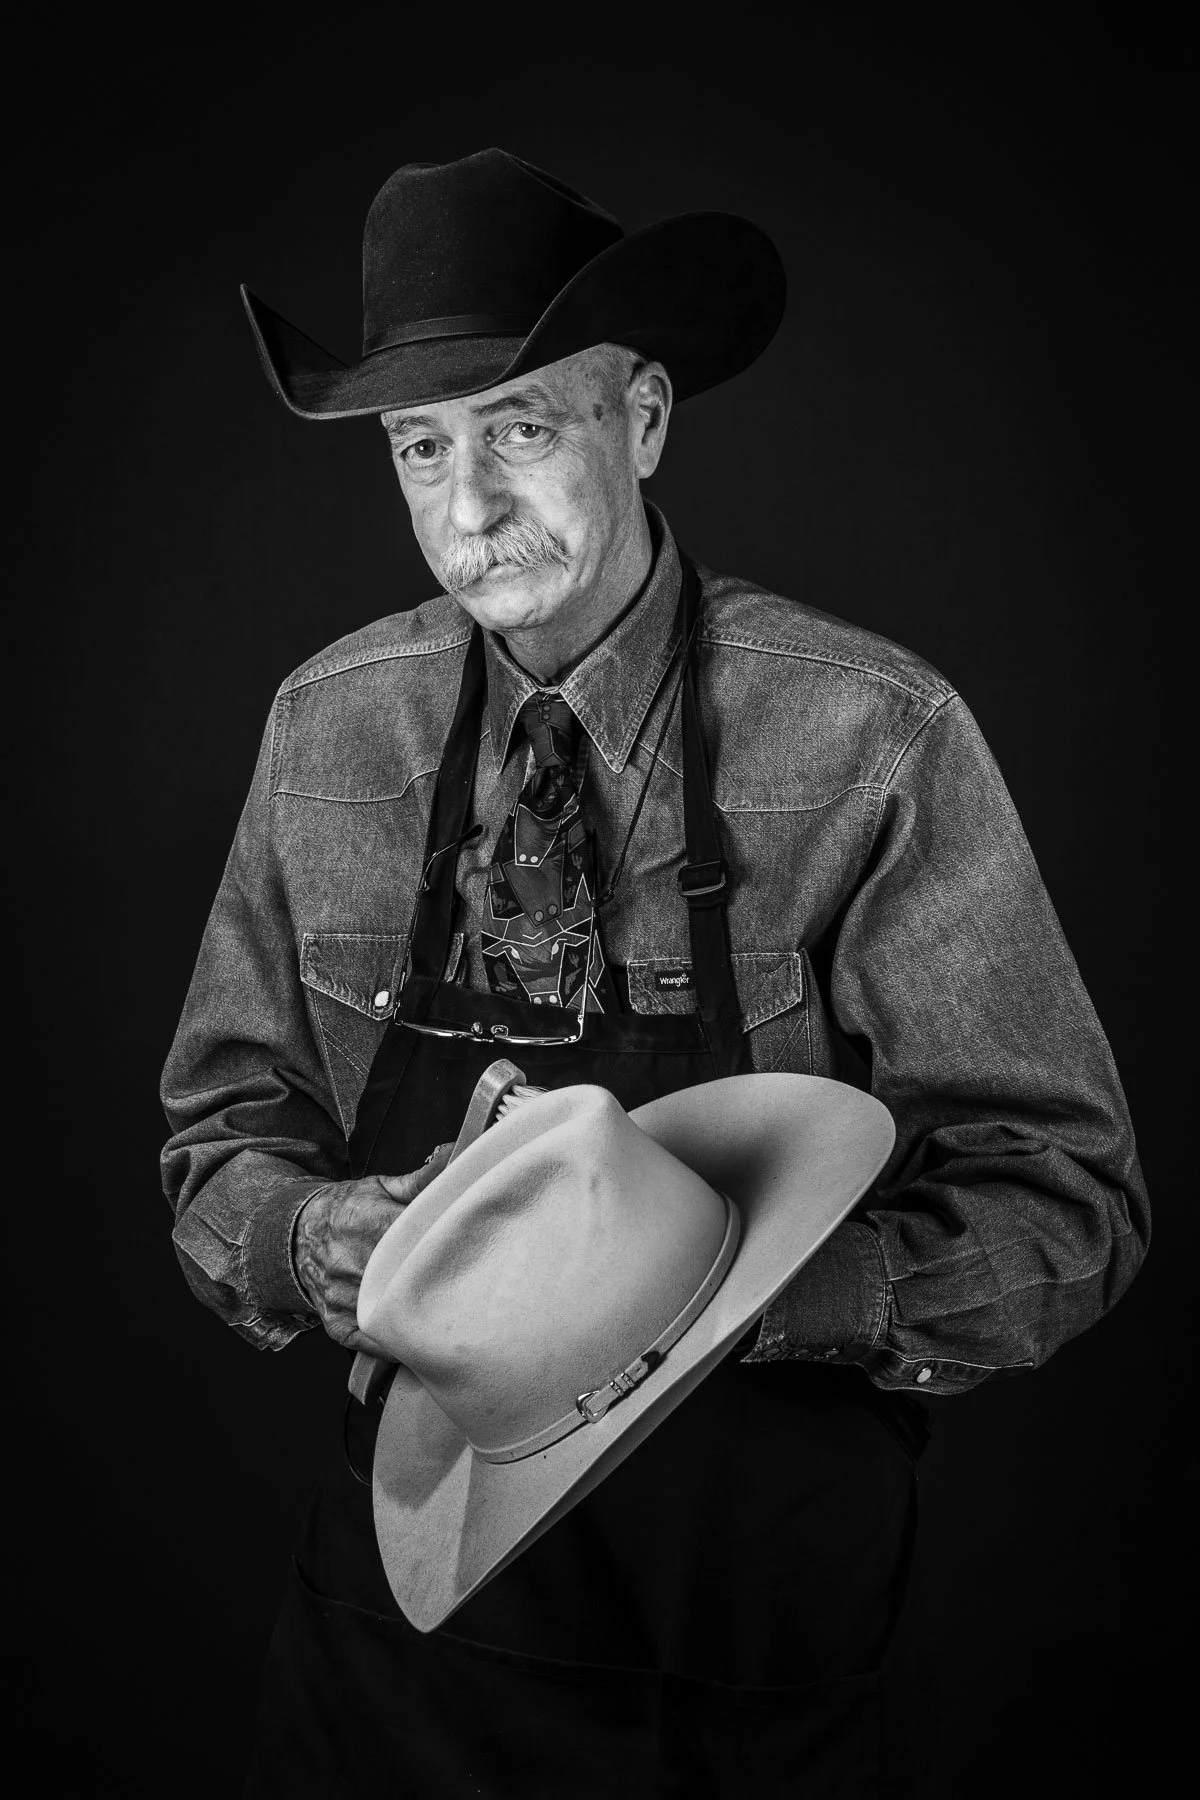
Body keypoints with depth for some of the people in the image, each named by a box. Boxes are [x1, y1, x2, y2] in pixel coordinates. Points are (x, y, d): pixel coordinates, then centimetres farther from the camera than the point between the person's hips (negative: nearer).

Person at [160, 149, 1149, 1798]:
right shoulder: (328, 729, -5)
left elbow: (1065, 1205, -13)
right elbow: (222, 1137, 3)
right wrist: (312, 1236, -18)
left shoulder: (871, 739, -15)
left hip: (764, 1607, -2)